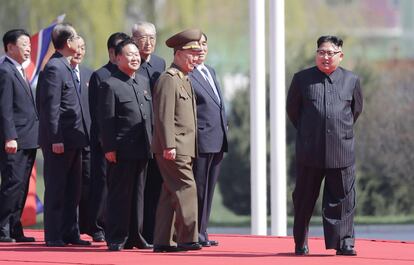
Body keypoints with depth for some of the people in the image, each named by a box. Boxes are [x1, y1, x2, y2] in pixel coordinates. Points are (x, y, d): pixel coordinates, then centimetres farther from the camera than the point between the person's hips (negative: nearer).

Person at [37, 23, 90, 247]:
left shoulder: (65, 67, 15)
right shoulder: (54, 68, -15)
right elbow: (50, 107, -19)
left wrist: (79, 136, 16)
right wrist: (55, 139, -21)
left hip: (72, 140, 10)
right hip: (60, 140, -10)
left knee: (72, 189, 13)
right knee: (56, 189, -3)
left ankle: (69, 233, 19)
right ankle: (53, 236, 1)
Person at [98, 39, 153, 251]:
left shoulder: (144, 82, 16)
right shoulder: (110, 85, -7)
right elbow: (106, 120, -11)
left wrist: (152, 142, 15)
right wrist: (109, 148, -15)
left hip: (142, 149, 7)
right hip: (122, 150, -7)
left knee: (138, 193, 11)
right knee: (119, 194, -4)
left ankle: (135, 236, 18)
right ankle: (116, 239, 0)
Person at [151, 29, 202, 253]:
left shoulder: (184, 80, 20)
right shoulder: (169, 79, -11)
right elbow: (164, 116, -18)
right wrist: (169, 146, -23)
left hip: (182, 148, 10)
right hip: (174, 148, -10)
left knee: (171, 193, 9)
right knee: (186, 189, -11)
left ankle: (163, 241, 11)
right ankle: (187, 239, -11)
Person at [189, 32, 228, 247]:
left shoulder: (210, 72, 18)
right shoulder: (185, 76, -10)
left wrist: (224, 128, 16)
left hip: (217, 141, 9)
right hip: (200, 141, -9)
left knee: (208, 190, 12)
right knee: (197, 189, -4)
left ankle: (201, 232, 17)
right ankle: (194, 235, 0)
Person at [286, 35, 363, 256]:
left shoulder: (351, 80, 6)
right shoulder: (302, 79, 3)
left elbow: (356, 109, 19)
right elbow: (292, 109, 12)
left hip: (342, 152, 1)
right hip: (309, 153, -1)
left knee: (342, 199, 0)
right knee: (304, 198, 7)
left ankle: (344, 243, 5)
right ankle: (300, 244, 17)